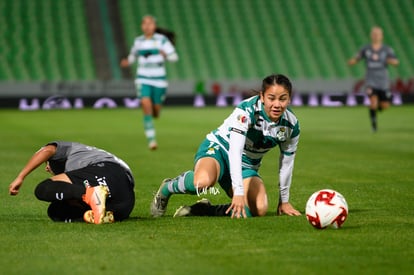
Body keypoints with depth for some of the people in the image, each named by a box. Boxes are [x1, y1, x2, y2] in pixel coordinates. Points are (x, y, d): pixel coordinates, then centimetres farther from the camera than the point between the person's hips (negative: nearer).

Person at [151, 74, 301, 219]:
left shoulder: (291, 125, -9)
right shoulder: (247, 110, -26)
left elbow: (286, 162, 6)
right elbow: (235, 151, -34)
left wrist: (284, 200, 12)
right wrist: (238, 192, -42)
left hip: (247, 166, 5)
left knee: (259, 209, -25)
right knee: (204, 181, -41)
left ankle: (204, 209, -6)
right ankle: (167, 188, -6)